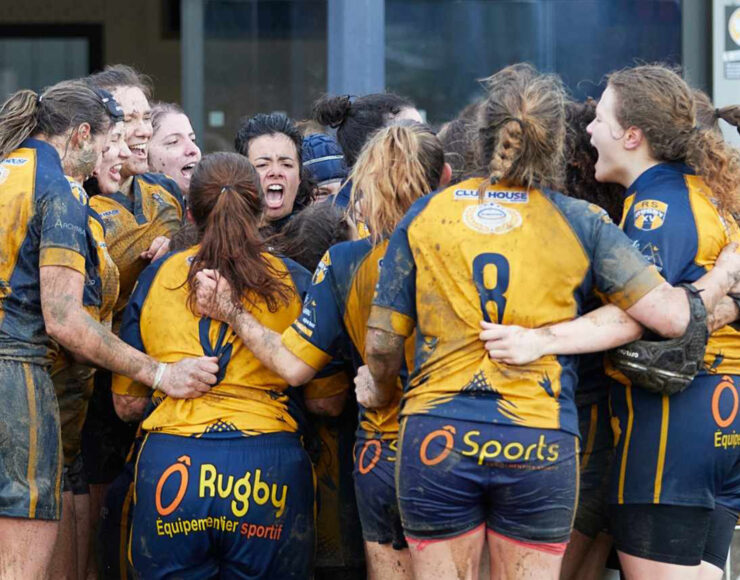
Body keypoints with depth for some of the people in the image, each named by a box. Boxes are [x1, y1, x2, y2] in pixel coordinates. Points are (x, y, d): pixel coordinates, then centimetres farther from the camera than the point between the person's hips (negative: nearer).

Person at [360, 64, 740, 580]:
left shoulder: (424, 217, 5)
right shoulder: (581, 223, 0)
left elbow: (382, 344, 6)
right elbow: (669, 315, -6)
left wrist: (383, 394, 27)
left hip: (437, 440, 1)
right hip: (540, 445, -1)